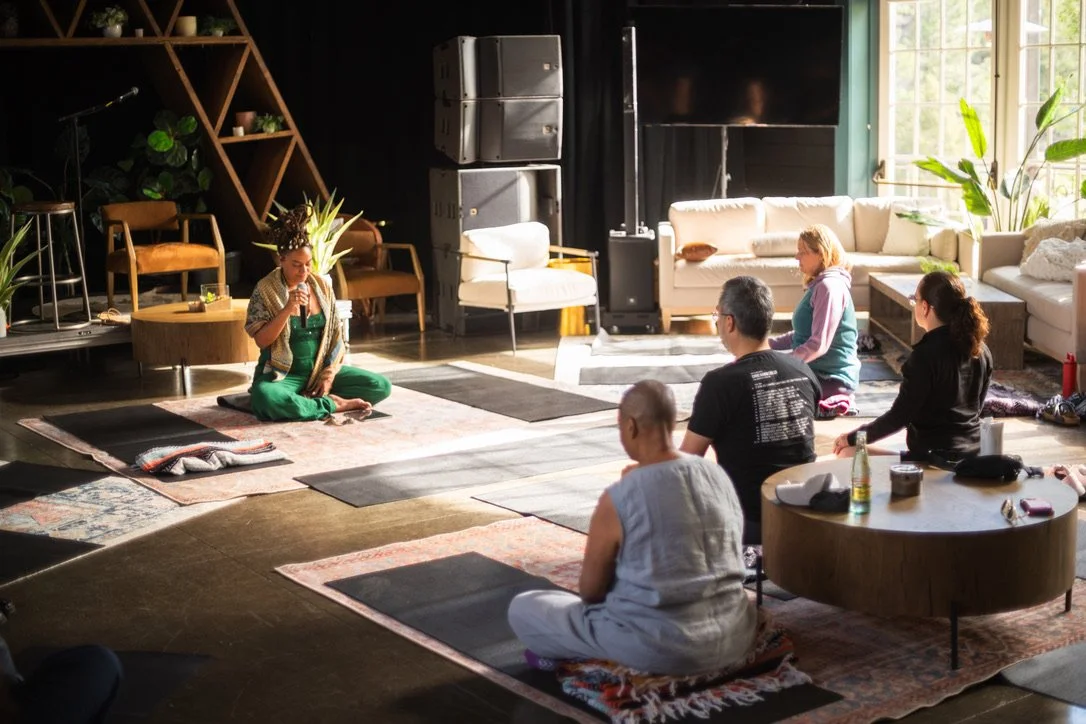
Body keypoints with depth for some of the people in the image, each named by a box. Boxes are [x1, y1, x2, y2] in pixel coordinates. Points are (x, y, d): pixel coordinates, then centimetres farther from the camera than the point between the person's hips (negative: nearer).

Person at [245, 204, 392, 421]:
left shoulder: (322, 287, 5)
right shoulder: (265, 289, -7)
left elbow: (336, 335, 7)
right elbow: (261, 340, -13)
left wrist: (329, 376, -6)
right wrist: (287, 309, -25)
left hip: (321, 371, 4)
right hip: (283, 375, -4)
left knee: (381, 386, -13)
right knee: (264, 396, -40)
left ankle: (314, 400, -15)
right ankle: (334, 403, -23)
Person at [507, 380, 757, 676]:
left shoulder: (617, 499, -14)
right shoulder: (720, 477, 3)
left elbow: (591, 590, -2)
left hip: (660, 649, -5)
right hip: (734, 639, 5)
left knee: (523, 608, 8)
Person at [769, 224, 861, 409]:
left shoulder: (830, 287, -19)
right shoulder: (819, 285, 13)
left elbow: (819, 344, -25)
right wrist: (768, 344, 10)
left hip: (832, 380, -10)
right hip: (815, 372, 10)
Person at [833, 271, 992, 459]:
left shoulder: (926, 355, -19)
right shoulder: (981, 351, 5)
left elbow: (899, 416, -15)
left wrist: (852, 438, -2)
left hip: (936, 458, -8)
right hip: (972, 453, 8)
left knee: (848, 453, 2)